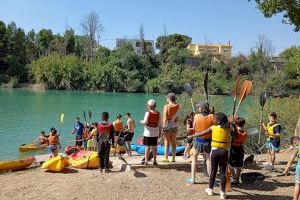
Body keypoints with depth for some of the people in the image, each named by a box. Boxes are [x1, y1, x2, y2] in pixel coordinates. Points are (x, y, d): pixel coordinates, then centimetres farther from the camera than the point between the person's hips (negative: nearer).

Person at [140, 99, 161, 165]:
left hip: (148, 133, -3)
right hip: (155, 133, 3)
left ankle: (146, 161, 6)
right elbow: (160, 124, 5)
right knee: (154, 147, 10)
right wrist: (159, 132, 13)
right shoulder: (158, 113, 2)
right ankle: (154, 161, 15)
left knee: (147, 147, 3)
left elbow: (145, 121, -18)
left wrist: (141, 121, 3)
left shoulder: (148, 113, -11)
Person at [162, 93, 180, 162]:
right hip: (174, 126, 4)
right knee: (173, 142, 11)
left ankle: (166, 158, 5)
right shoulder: (177, 106, 0)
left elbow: (165, 117, -15)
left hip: (167, 126, -4)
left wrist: (163, 126, -13)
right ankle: (173, 158, 15)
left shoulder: (166, 106, -12)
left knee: (167, 142, 3)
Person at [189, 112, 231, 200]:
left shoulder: (213, 128, -4)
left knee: (213, 171, 12)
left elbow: (201, 133, 2)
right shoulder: (228, 129, -1)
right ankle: (223, 192, 9)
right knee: (223, 172, 5)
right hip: (224, 151, 1)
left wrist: (191, 136, 14)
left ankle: (210, 189, 24)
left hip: (215, 150, 0)